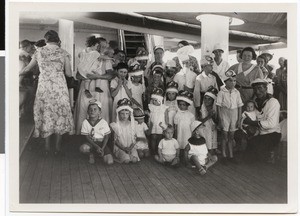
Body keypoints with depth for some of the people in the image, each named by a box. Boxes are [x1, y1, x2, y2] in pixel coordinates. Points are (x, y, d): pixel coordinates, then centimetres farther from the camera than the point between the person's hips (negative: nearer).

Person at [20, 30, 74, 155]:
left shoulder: (39, 53, 4)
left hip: (43, 86, 1)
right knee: (60, 113, 8)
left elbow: (27, 68, 17)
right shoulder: (63, 53, -1)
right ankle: (57, 147, 12)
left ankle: (47, 147, 14)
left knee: (46, 113, 11)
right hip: (59, 87, -1)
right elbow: (69, 74, -1)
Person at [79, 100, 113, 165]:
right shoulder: (85, 122, -7)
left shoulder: (104, 122, -8)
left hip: (102, 143, 0)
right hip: (91, 143, 0)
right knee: (82, 148, -36)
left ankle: (100, 153, 15)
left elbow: (106, 137, -3)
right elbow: (87, 137, -7)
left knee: (110, 162, -19)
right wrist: (96, 147, -19)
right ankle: (91, 154, 1)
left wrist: (102, 148, -16)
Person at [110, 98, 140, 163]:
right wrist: (124, 148, -15)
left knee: (134, 159, -26)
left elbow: (134, 139, 4)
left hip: (130, 147, 2)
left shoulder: (132, 124, 6)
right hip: (119, 147, -2)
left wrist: (130, 148, -13)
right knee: (126, 160, -30)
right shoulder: (116, 125, -2)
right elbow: (115, 140, -3)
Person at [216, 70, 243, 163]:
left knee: (231, 137, 11)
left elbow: (240, 106, 5)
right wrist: (220, 120, -10)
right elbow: (218, 106, -7)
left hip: (234, 115, 3)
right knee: (225, 136, 4)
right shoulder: (222, 92, -9)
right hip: (225, 115, -3)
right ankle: (224, 156, 14)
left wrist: (239, 120, 2)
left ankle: (231, 156, 20)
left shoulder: (236, 92, 1)